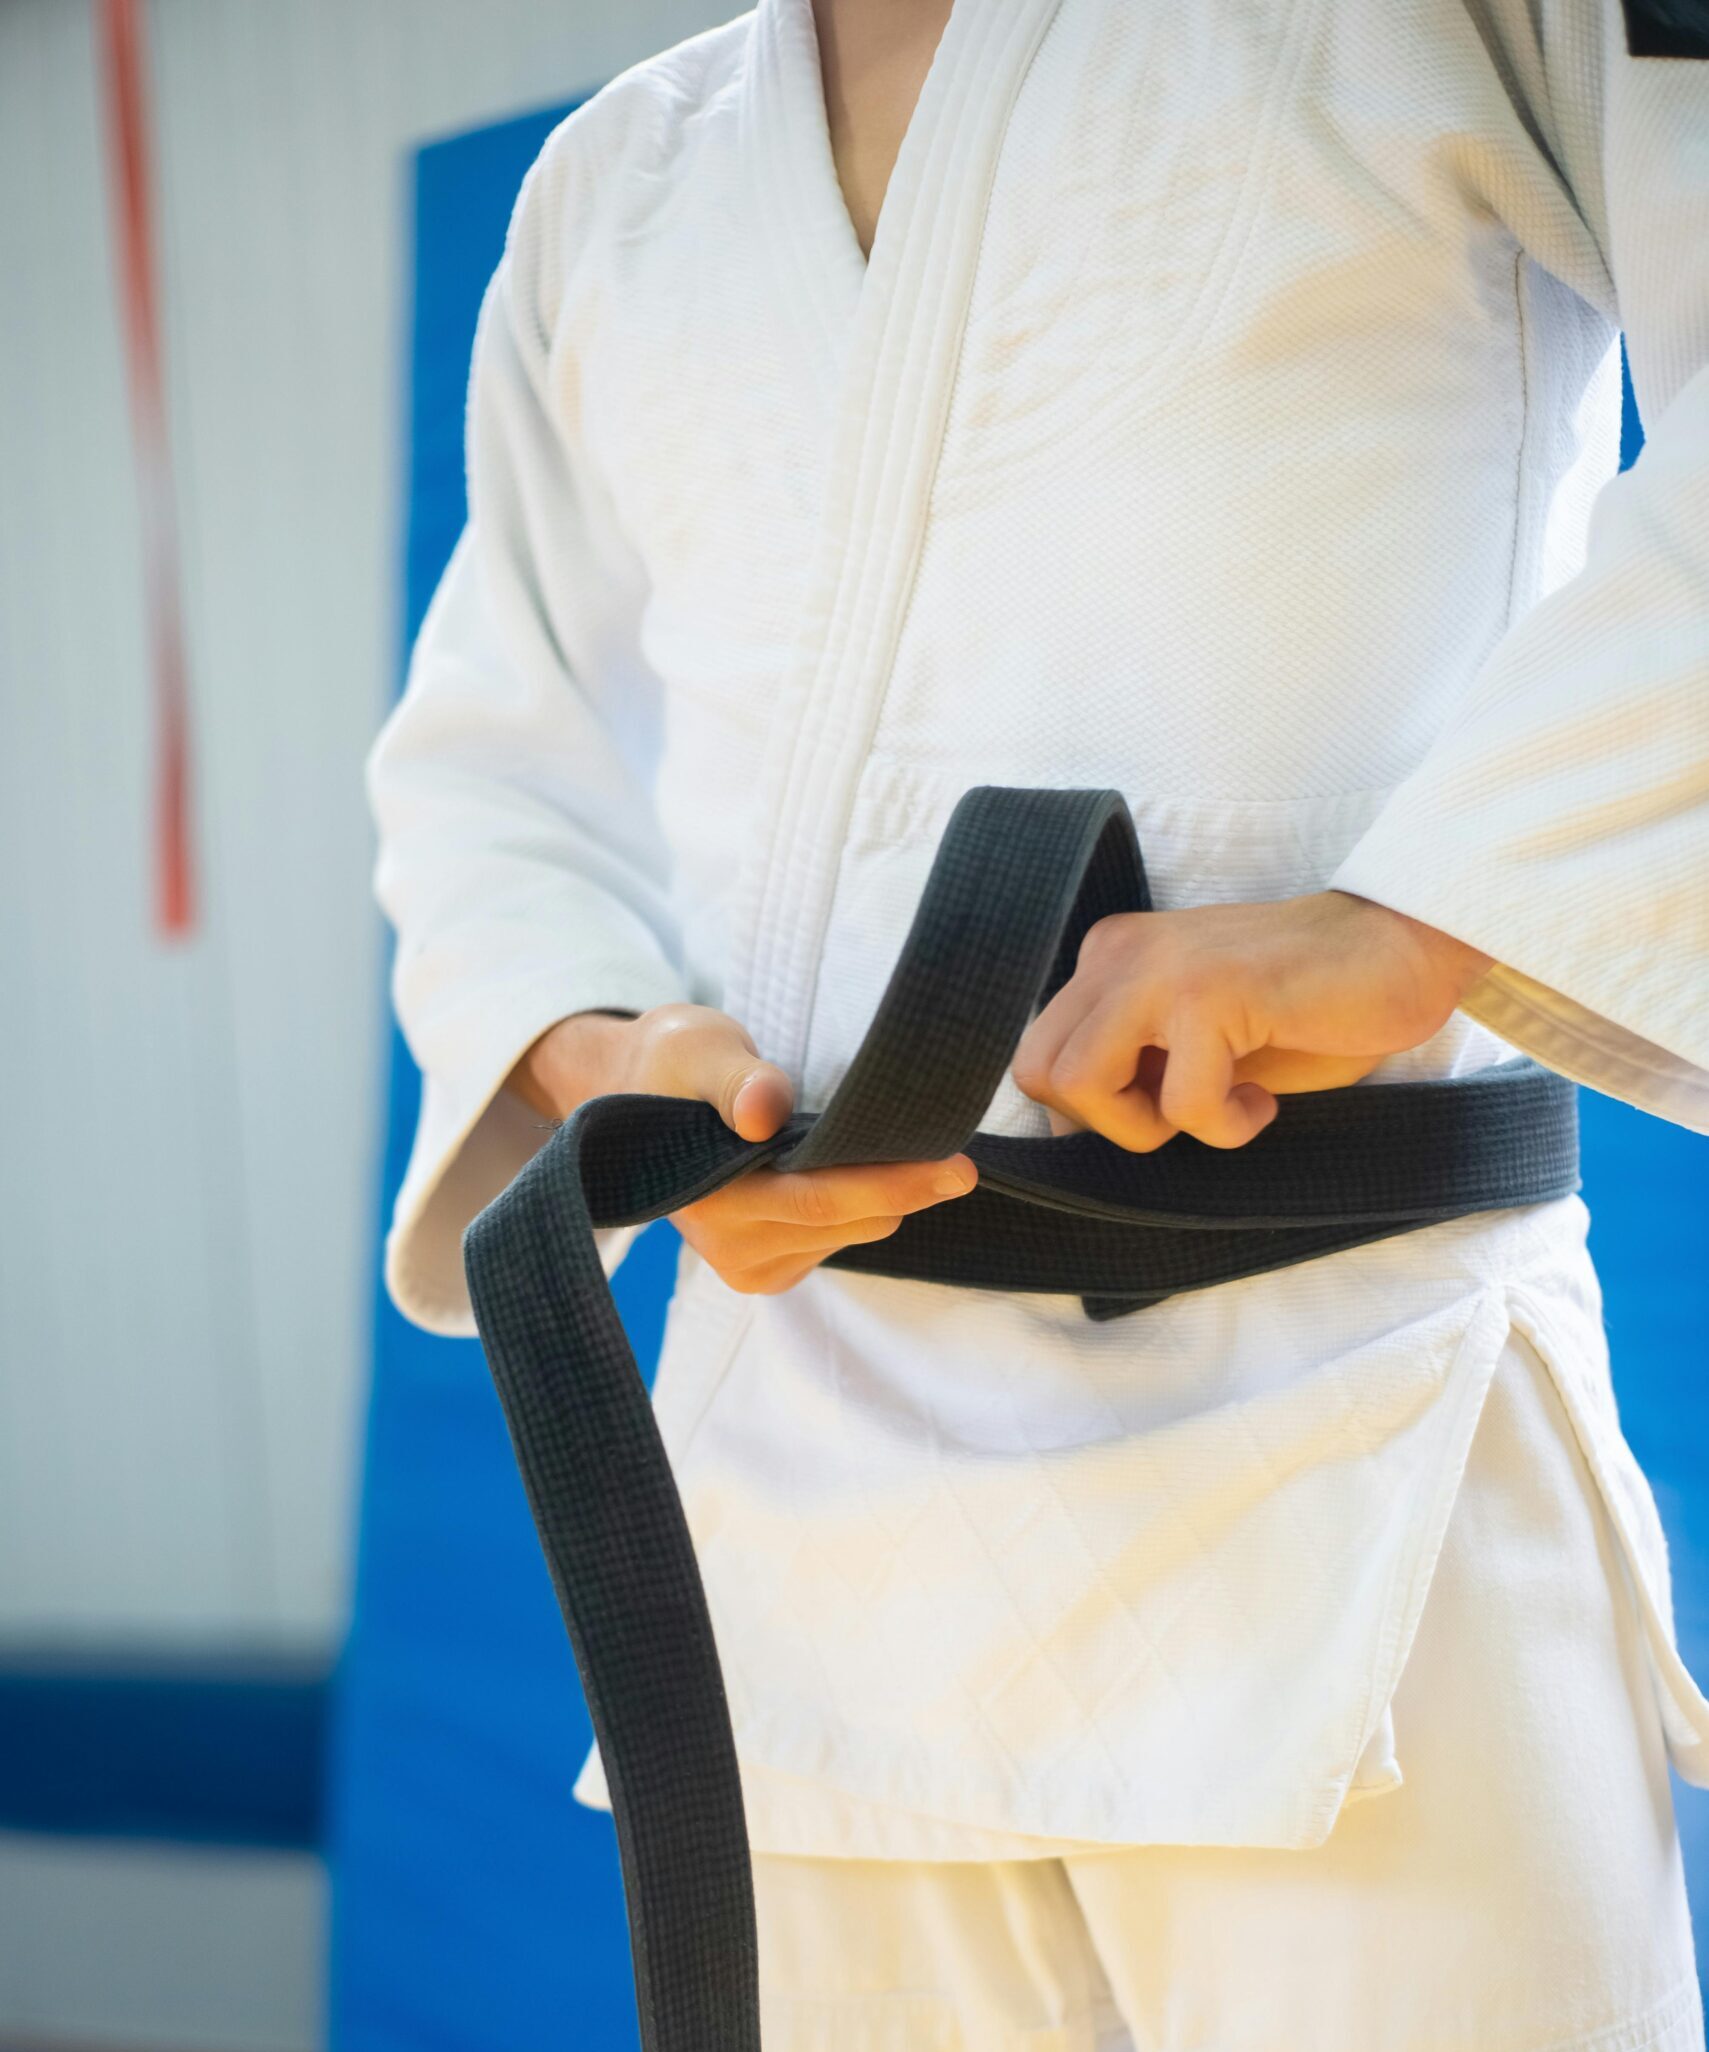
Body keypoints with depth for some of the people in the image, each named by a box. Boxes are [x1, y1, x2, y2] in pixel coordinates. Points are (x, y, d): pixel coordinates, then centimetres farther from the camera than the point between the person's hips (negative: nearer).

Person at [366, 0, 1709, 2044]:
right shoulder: (610, 184, 18)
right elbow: (490, 756, 18)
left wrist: (1414, 918, -21)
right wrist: (590, 1061, -3)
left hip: (1314, 1461, -5)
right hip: (784, 1474, 5)